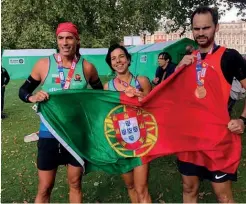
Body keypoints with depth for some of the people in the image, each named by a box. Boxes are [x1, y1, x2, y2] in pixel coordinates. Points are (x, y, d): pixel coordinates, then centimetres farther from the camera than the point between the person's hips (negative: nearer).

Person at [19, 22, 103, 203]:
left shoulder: (87, 67, -3)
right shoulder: (44, 64, -5)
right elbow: (23, 90, 5)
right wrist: (33, 97, -17)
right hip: (49, 133, -1)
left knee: (75, 184, 17)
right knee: (45, 188, 9)